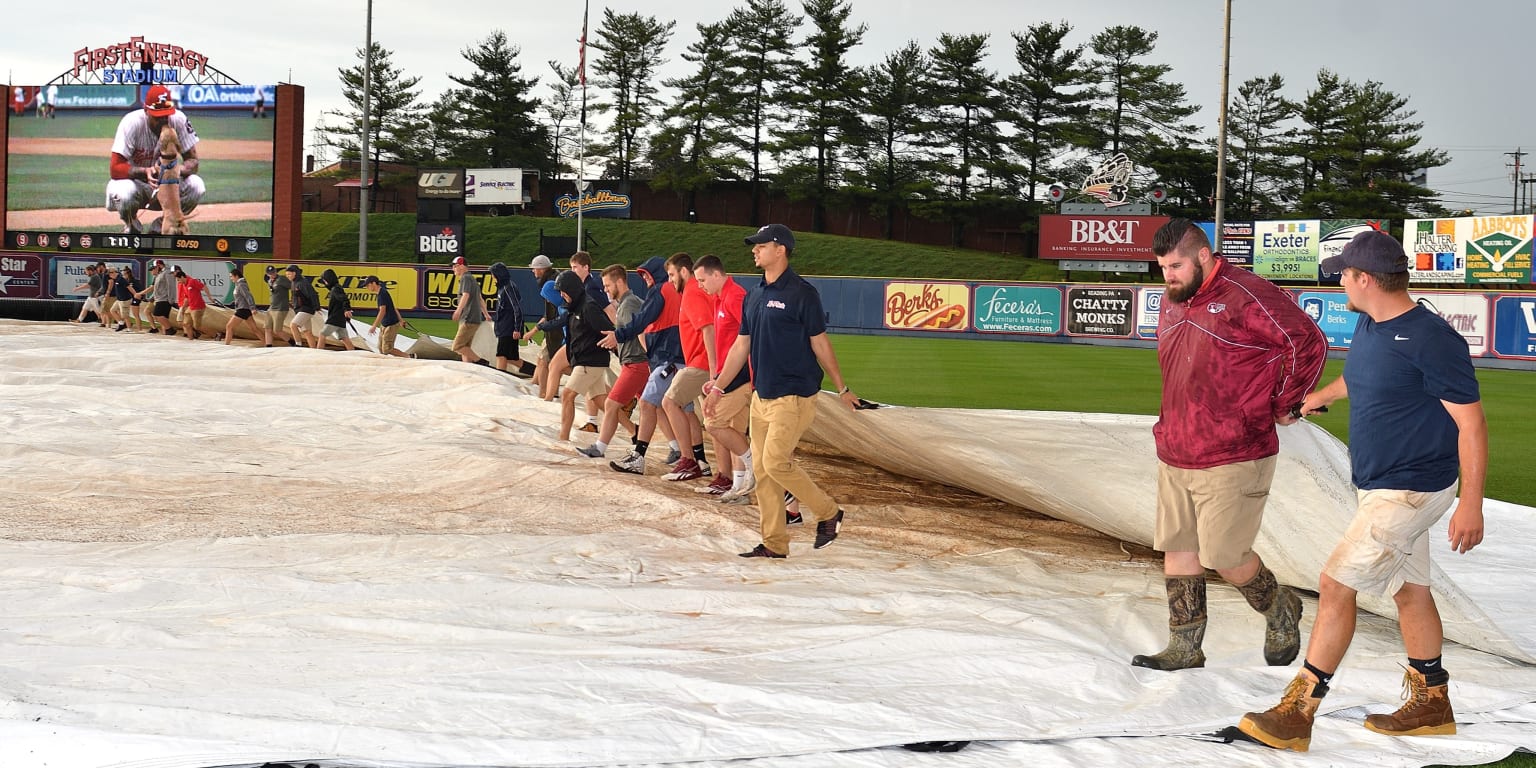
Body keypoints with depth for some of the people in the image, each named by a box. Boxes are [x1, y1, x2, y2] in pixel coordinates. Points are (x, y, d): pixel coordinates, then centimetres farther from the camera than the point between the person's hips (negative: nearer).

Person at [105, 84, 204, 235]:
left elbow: (193, 161, -12)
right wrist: (145, 172, -44)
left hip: (166, 184, 3)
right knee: (124, 192, -37)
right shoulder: (132, 122, -23)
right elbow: (116, 169, -27)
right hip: (134, 180, -3)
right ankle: (132, 228, 0)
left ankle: (160, 227, -1)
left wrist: (178, 169, -36)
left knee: (196, 185, -25)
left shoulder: (178, 120, -16)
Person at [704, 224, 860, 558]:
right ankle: (774, 544, 12)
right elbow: (741, 345, 18)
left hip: (794, 395, -8)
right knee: (761, 468, 6)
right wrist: (718, 386, 16)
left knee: (776, 462, -14)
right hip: (761, 396, 8)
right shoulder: (754, 295, 13)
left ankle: (828, 513, 6)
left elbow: (820, 345, -6)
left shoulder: (802, 293, -10)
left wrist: (842, 389, -2)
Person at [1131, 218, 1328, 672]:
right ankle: (1185, 648, 18)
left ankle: (1280, 610, 25)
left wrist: (1282, 405, -5)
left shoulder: (1247, 297, -15)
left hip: (1232, 460, -8)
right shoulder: (1172, 303, 12)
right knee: (1177, 549, 9)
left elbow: (1309, 344, -14)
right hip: (1173, 456, 8)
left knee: (1223, 557, -3)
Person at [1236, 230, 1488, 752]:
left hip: (1410, 491, -9)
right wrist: (1321, 396, 47)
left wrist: (1471, 504, -27)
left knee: (1336, 585, -11)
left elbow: (1471, 421, -23)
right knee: (1409, 589, 17)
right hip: (1376, 485, 9)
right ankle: (1432, 705, 32)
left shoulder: (1430, 339, -22)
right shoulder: (1369, 326, 5)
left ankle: (1296, 716, -6)